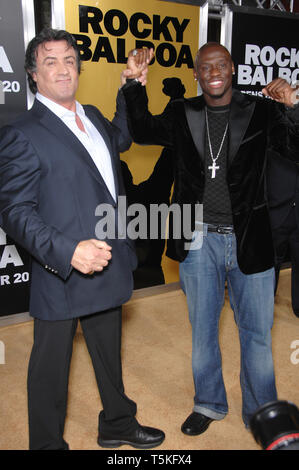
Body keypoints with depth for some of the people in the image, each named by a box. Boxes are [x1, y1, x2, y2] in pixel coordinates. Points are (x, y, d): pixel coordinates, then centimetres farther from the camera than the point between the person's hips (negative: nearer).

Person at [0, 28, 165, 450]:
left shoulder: (92, 117, 10)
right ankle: (48, 444, 37)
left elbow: (122, 138, 32)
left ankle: (117, 425, 49)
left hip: (107, 267, 8)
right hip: (61, 276, -7)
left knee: (109, 354, 25)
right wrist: (68, 252, -30)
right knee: (51, 367, 12)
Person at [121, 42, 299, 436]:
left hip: (249, 240, -1)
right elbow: (143, 131, 13)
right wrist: (136, 85, 0)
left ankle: (261, 413, 35)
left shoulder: (261, 111, -3)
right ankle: (209, 404, 40)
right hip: (199, 240, 2)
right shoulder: (182, 114, 4)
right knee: (202, 329, 17)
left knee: (256, 331, 12)